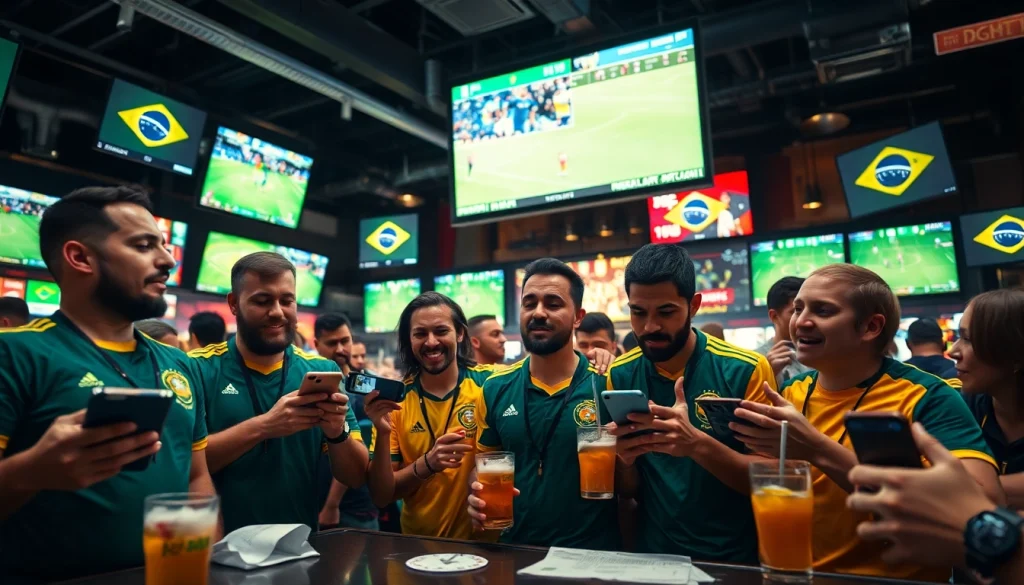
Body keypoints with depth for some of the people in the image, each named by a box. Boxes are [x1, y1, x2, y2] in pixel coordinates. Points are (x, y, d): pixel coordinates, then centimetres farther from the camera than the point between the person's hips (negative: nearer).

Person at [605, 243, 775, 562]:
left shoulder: (746, 370, -11)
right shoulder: (619, 376, -3)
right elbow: (627, 491, 4)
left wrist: (696, 443, -24)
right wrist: (625, 461, -17)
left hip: (733, 560, -1)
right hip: (653, 557, 2)